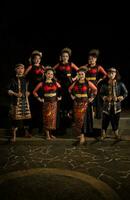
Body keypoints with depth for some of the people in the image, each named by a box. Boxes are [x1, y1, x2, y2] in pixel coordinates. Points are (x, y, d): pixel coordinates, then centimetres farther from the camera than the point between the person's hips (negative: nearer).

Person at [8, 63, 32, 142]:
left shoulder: (25, 79, 9)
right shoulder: (13, 80, -2)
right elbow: (9, 91, -1)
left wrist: (28, 93, 2)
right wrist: (15, 94, -17)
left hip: (25, 100, 4)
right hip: (16, 101, -4)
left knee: (26, 116, 8)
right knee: (16, 117, -4)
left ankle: (27, 132, 28)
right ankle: (14, 135, 5)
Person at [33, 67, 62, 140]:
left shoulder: (55, 83, 3)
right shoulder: (42, 83, -4)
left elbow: (61, 90, 16)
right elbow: (34, 91, 1)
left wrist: (59, 96, 8)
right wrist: (39, 98, -3)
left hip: (54, 102, 3)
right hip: (46, 102, -3)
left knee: (53, 118, 6)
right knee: (47, 118, -2)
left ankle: (51, 133, 18)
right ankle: (47, 135, 5)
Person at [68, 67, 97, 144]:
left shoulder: (88, 83, -4)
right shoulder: (75, 82, 5)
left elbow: (95, 89, 6)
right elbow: (70, 89, 21)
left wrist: (92, 97, 3)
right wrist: (72, 95, 12)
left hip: (85, 102, -4)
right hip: (77, 102, 4)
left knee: (81, 118, -11)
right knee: (77, 119, 5)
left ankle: (82, 135, -1)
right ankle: (81, 134, 19)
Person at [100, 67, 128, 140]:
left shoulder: (120, 84, -3)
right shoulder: (105, 84, 0)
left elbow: (125, 93, 2)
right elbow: (101, 93, 8)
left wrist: (119, 98, -9)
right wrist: (105, 98, -9)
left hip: (116, 105, 0)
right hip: (107, 105, 0)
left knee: (116, 120, 8)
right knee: (105, 120, 3)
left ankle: (116, 134, 26)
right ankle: (103, 134, 17)